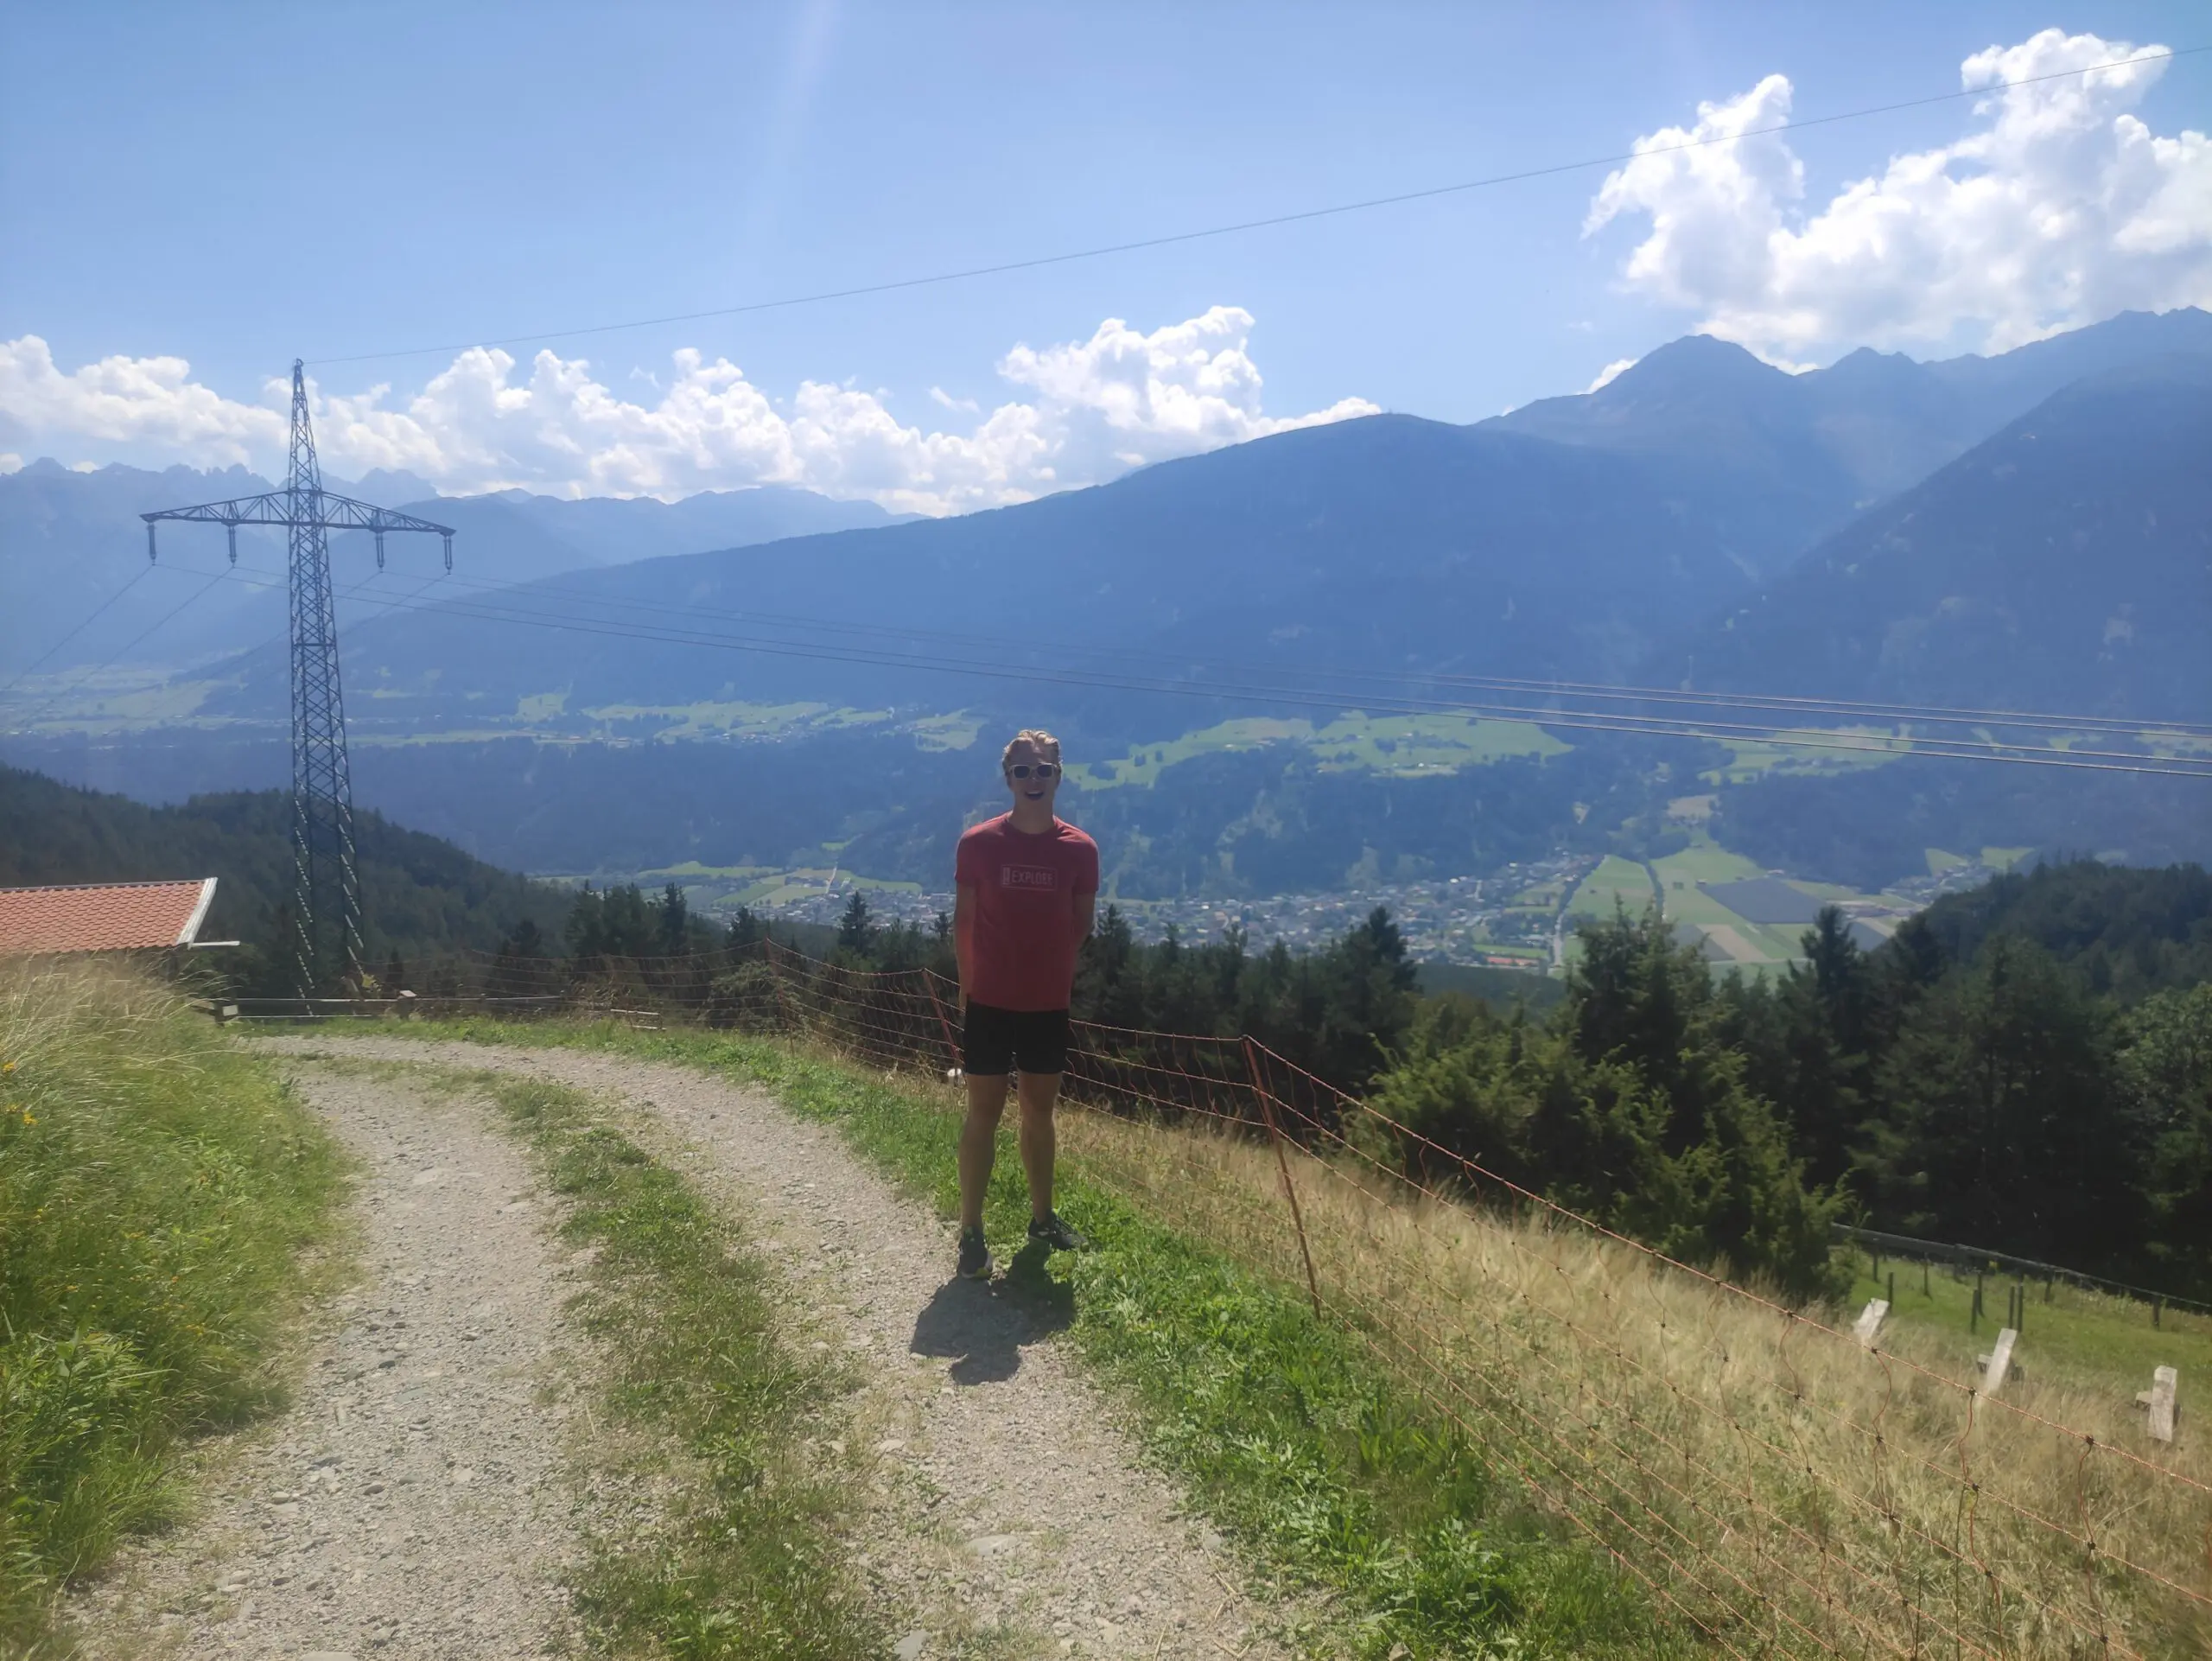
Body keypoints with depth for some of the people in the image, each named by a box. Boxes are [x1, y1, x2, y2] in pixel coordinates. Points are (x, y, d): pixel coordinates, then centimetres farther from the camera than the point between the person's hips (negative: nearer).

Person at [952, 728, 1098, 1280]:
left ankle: (1042, 1216, 30)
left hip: (1048, 1005, 2)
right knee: (984, 1114, 2)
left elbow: (1081, 923, 7)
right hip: (990, 1004, -2)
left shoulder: (1080, 849, -3)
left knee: (1040, 1112, 15)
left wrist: (1054, 973, 4)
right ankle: (971, 1231, 9)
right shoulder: (978, 843, -7)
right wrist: (969, 986, 1)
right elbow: (964, 920, 0)